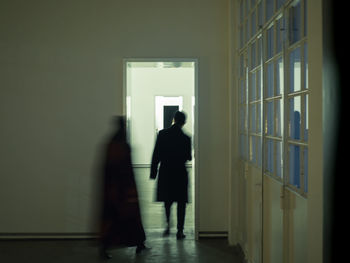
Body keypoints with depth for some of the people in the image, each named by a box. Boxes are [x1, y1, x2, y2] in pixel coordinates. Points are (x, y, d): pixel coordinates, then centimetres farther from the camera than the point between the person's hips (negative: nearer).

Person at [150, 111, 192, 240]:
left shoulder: (162, 134, -5)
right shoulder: (185, 138, -9)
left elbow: (156, 155, -4)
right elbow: (188, 157, -3)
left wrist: (153, 172, 2)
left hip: (165, 172, 2)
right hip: (180, 173, -2)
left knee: (167, 200, 19)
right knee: (181, 202, 7)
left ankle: (168, 224, 9)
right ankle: (180, 230, 5)